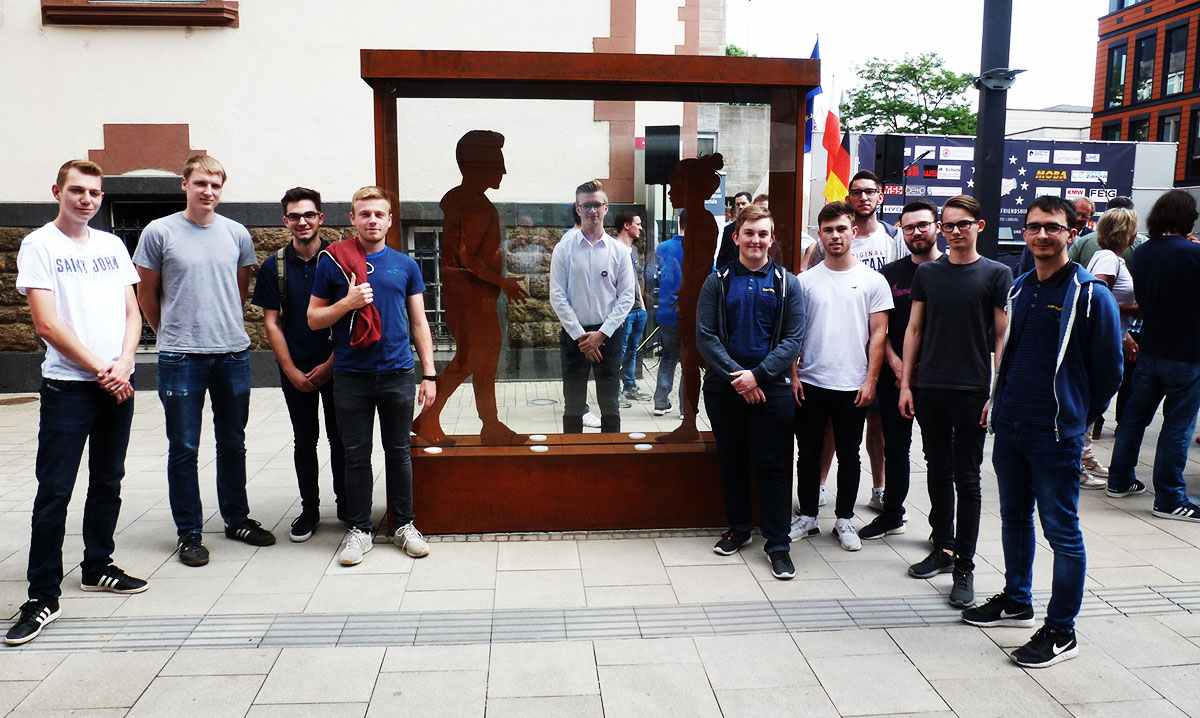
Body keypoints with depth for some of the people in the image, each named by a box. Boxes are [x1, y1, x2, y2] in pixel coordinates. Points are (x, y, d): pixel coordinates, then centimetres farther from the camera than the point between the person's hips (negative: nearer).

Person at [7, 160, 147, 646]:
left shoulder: (112, 245, 12)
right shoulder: (39, 245, -2)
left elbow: (132, 313, 10)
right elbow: (47, 323, -10)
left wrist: (123, 364, -7)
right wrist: (100, 369, -11)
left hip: (118, 383, 5)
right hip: (67, 386, -5)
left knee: (107, 484, 13)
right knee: (54, 492, -3)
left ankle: (97, 567, 28)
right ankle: (43, 596, 4)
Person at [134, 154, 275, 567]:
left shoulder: (237, 234, 6)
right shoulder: (159, 232, -3)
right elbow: (146, 294, 6)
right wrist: (172, 332, 13)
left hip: (233, 352, 3)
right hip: (180, 358, -3)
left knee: (233, 443, 13)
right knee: (183, 448, 3)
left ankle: (237, 519, 28)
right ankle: (189, 533, 15)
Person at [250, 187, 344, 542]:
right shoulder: (274, 267, 2)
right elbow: (271, 322, 2)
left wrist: (330, 364, -8)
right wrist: (292, 371, -5)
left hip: (335, 366, -1)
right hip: (296, 370, 1)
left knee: (340, 438, 6)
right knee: (305, 440, 9)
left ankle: (346, 505, 21)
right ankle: (309, 509, 20)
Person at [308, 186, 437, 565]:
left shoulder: (405, 265, 7)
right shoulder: (332, 261, 2)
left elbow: (419, 323, 9)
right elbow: (314, 319, 4)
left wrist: (429, 374, 3)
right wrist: (348, 302, -14)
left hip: (398, 373, 1)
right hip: (351, 376, -1)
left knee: (398, 451, 10)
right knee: (356, 455, 7)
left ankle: (405, 524, 22)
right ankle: (358, 529, 19)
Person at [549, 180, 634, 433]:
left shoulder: (619, 250, 2)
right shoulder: (564, 249, 1)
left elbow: (626, 297, 0)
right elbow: (557, 296, -3)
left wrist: (601, 334, -9)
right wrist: (581, 335, -9)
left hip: (609, 335, 0)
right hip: (574, 334, 0)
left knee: (610, 405, 7)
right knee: (573, 407, 7)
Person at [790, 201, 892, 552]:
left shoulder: (873, 280, 1)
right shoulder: (806, 280, 4)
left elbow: (878, 333, 0)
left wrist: (870, 381, -7)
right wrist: (794, 376, -2)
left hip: (852, 386, -1)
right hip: (810, 384, 1)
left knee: (849, 456, 10)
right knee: (808, 453, 10)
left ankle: (844, 520, 24)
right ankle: (807, 517, 24)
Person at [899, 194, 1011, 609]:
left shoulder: (997, 274, -1)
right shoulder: (927, 273, 8)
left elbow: (1002, 337, -2)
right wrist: (906, 383, 5)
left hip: (973, 392, -3)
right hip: (929, 389, 4)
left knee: (967, 479, 1)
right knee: (938, 472, 12)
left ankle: (964, 566, 9)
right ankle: (943, 548, 26)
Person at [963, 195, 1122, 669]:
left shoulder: (1090, 293, -9)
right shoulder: (1018, 289, 10)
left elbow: (1108, 369, -4)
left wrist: (1077, 416, 4)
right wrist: (1003, 404, 16)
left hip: (1055, 433, -7)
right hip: (1008, 424, 7)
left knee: (1061, 530, 2)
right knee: (1014, 517, 17)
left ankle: (1061, 631, 13)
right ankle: (1016, 602, 34)